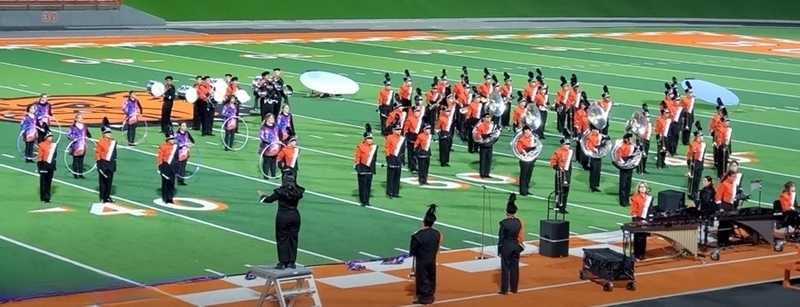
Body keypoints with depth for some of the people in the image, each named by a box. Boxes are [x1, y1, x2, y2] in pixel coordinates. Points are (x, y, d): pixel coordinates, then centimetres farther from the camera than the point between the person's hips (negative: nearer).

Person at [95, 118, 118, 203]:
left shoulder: (113, 142, 8)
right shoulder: (100, 142, -8)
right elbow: (97, 154, -8)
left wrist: (114, 164, 12)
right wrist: (99, 164, -13)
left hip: (110, 164, 5)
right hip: (103, 164, -5)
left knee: (109, 181, 8)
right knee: (103, 181, 1)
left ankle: (107, 197, 16)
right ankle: (102, 197, 7)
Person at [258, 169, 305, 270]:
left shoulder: (280, 191, -15)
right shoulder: (298, 191, -4)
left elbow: (269, 199, -4)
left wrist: (262, 196, 19)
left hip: (283, 216, -4)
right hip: (295, 216, 4)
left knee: (282, 239, 5)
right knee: (293, 239, 11)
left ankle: (283, 263, 6)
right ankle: (292, 262, 15)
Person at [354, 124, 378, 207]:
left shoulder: (374, 147, 6)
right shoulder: (360, 147, -8)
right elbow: (357, 158, -8)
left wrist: (374, 169, 15)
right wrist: (358, 168, -13)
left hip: (370, 169, 5)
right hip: (363, 169, -5)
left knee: (368, 185, 8)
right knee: (362, 185, -3)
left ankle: (367, 200, 15)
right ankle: (363, 201, 0)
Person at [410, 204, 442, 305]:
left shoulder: (418, 235, -19)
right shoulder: (437, 234, -5)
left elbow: (412, 251, -14)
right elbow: (437, 248, 4)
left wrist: (418, 253, 5)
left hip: (421, 261, -5)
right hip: (432, 260, 5)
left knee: (422, 279, 5)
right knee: (431, 278, 15)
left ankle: (423, 298, 10)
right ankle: (430, 296, 23)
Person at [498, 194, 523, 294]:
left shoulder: (504, 223, -16)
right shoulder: (519, 222, -2)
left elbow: (501, 237, -11)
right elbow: (520, 236, 6)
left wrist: (499, 250, -4)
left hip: (506, 247, -4)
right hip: (516, 247, 5)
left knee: (505, 268, 2)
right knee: (515, 267, 11)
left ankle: (504, 289, 4)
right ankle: (514, 288, 18)